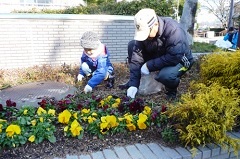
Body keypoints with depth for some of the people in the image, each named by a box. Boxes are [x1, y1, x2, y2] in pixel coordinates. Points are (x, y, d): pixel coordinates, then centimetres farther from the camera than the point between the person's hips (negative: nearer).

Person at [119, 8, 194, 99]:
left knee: (165, 75, -40)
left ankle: (172, 90, -1)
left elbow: (174, 57, -35)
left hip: (180, 60, -5)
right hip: (158, 56, 6)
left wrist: (149, 65, -30)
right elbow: (136, 58, -19)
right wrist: (134, 84, -27)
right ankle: (133, 81, 6)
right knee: (132, 45, -9)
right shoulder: (143, 31, -16)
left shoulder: (173, 30, -32)